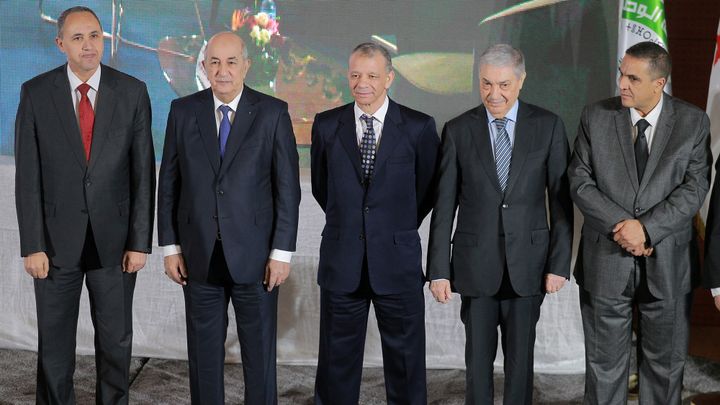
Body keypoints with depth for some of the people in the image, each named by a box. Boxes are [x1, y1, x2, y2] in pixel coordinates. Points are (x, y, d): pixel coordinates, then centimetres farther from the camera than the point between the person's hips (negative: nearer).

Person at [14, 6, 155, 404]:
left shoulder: (132, 92, -2)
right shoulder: (35, 93, -3)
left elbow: (143, 172, -1)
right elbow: (28, 176, -4)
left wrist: (140, 242, -5)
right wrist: (32, 246, -9)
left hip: (114, 238, 0)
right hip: (56, 238, 0)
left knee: (116, 340, 10)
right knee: (54, 342, 9)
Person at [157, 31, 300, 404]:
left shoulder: (272, 113, -3)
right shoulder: (183, 111, 3)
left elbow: (287, 186, -3)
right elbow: (168, 182, 5)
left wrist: (282, 251, -7)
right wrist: (170, 247, 1)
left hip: (254, 255, -2)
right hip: (199, 255, 2)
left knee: (260, 354, 7)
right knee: (204, 353, 11)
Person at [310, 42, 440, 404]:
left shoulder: (419, 127, -4)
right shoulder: (326, 125, 2)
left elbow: (428, 188, 8)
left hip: (397, 262, -1)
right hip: (341, 262, 1)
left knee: (405, 361, 8)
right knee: (337, 360, 10)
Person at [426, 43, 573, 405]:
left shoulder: (548, 126, -1)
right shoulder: (458, 130, -1)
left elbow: (560, 199, -1)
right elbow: (444, 205, 0)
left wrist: (559, 263, -6)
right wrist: (438, 269, -4)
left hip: (527, 262, 0)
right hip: (475, 263, 0)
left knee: (520, 356, 9)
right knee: (478, 357, 8)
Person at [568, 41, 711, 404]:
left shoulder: (693, 122, -2)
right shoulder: (595, 117, -1)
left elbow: (694, 187, -8)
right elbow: (580, 183, -4)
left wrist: (646, 228, -19)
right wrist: (621, 225, -15)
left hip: (666, 263, 0)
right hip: (606, 261, 0)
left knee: (665, 363, 12)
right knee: (604, 361, 9)